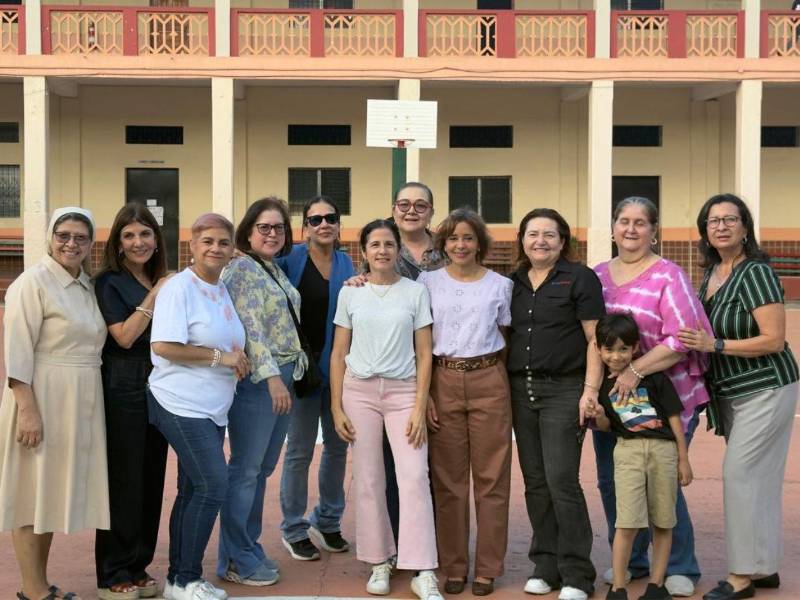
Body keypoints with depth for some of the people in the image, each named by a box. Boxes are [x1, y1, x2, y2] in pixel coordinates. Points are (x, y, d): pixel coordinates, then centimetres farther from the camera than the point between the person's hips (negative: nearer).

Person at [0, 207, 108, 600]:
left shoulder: (87, 287, 14)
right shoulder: (33, 282, -10)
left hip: (80, 403, 8)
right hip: (41, 399, -8)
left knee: (53, 491, 13)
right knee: (32, 492, -1)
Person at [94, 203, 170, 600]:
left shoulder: (163, 281, 13)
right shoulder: (109, 282, -5)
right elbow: (124, 336, -15)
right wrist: (153, 297, -14)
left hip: (159, 387, 7)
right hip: (124, 388, -7)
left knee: (152, 479, 10)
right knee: (124, 480, -3)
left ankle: (138, 567, 20)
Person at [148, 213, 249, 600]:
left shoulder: (223, 290, 14)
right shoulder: (179, 288, -11)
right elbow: (163, 346, -20)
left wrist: (237, 362, 7)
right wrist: (220, 357, -17)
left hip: (212, 409, 9)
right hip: (183, 406, -9)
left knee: (194, 489, 12)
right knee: (213, 485, -11)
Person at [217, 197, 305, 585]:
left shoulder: (275, 270, 16)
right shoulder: (243, 268, -9)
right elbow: (251, 327, -17)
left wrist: (289, 376, 15)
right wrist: (271, 377, -22)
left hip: (283, 376, 9)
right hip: (257, 379, -8)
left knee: (262, 469, 13)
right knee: (245, 469, -2)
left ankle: (250, 548, 23)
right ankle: (236, 561, 7)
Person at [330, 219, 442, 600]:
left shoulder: (416, 292, 3)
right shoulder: (350, 293, 6)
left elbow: (424, 354, 2)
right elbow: (338, 354, 8)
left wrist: (420, 408, -6)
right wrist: (336, 407, 1)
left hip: (403, 390, -1)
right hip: (359, 390, 1)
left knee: (414, 478, -9)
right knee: (369, 481, 3)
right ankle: (380, 563, 16)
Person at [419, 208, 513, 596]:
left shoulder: (500, 285, 6)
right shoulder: (428, 282, 5)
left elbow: (509, 337, 13)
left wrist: (508, 382, 4)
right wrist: (423, 393, -4)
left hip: (489, 382, 0)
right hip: (443, 382, 0)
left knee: (490, 477, 2)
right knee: (448, 478, 3)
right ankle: (453, 566, 14)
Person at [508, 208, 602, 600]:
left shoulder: (580, 279, -1)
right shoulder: (513, 283, 13)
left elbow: (595, 339, -5)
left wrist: (590, 389, -14)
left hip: (563, 390, -5)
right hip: (521, 390, 5)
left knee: (562, 481, -8)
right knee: (535, 481, 8)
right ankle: (545, 566, 17)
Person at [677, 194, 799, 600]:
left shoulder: (756, 272, -17)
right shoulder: (711, 273, 7)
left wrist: (714, 345, -24)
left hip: (766, 389, -8)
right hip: (731, 392, 8)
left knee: (740, 474, -8)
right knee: (759, 477, 13)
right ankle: (763, 567, 23)